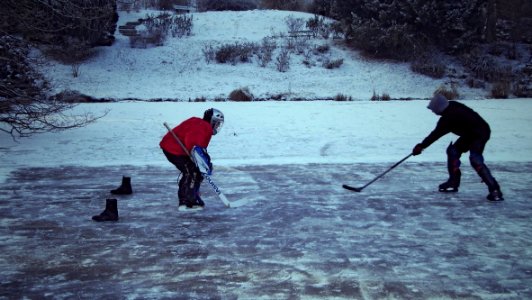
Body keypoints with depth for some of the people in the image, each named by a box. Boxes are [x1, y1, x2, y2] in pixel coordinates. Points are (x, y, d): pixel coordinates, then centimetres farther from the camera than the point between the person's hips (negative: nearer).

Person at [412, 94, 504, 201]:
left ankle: (494, 189, -26)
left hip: (480, 134, -10)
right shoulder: (452, 107, -2)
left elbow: (436, 134, -23)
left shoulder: (448, 118, -27)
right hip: (470, 134, 10)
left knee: (475, 159, -24)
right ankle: (453, 182, 17)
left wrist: (421, 146, -16)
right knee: (453, 151, 9)